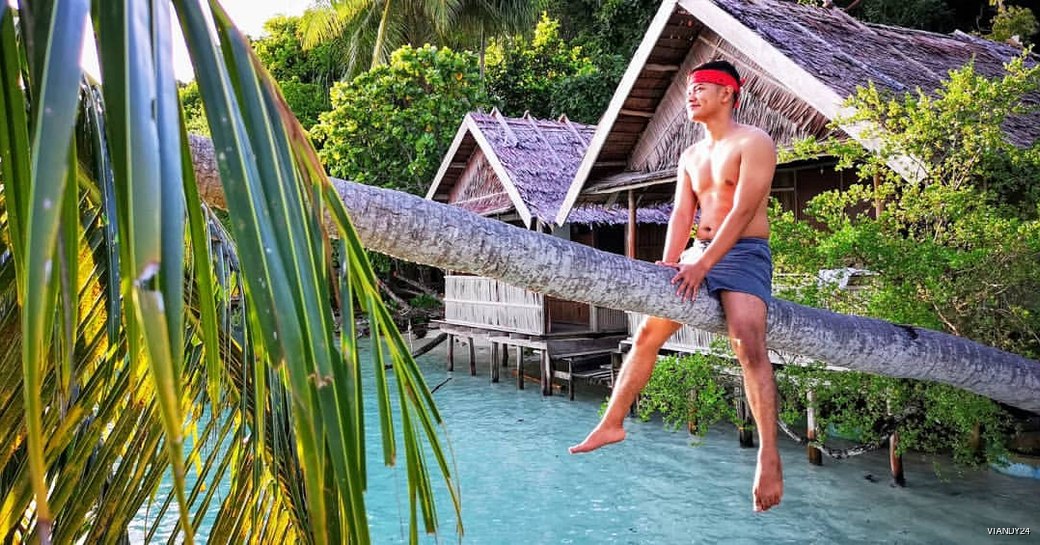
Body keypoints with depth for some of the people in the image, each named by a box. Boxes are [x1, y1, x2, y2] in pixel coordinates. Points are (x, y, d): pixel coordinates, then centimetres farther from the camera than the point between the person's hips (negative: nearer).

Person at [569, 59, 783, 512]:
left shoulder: (754, 143, -6)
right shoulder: (690, 157, 16)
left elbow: (743, 210, -16)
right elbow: (682, 213, 6)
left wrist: (702, 265, -23)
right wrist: (669, 263, -12)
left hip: (743, 255, -7)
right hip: (699, 254, 7)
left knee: (748, 343, -27)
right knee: (648, 332, 5)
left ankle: (769, 457, -26)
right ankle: (612, 423, 15)